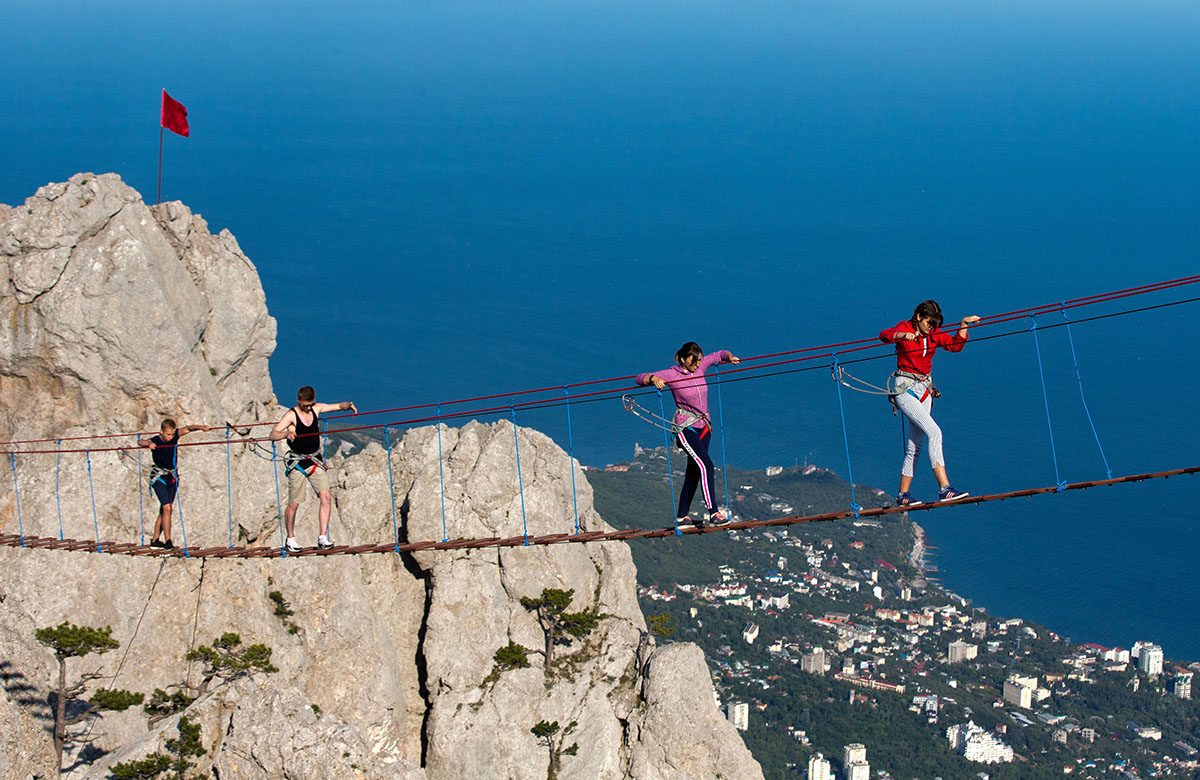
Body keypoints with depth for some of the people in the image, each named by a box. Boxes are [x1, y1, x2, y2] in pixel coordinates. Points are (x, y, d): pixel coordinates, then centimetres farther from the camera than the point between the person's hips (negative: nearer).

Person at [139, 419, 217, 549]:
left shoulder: (175, 436, -5)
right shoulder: (155, 441, -16)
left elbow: (187, 429, -14)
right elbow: (141, 443, -32)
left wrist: (201, 427, -33)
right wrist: (149, 444, -54)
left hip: (172, 478, 5)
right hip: (159, 478, -5)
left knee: (164, 510, 9)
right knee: (167, 508, -17)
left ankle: (155, 540, 19)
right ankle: (167, 541, -16)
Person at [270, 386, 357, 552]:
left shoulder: (316, 408, 2)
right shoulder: (291, 415, -13)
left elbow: (338, 406, 10)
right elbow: (273, 435, -22)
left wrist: (348, 405, -13)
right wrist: (286, 434, -43)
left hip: (315, 460, 4)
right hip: (297, 462, -4)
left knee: (326, 497, -11)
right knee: (294, 504, 1)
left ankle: (323, 538, -8)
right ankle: (290, 539, 19)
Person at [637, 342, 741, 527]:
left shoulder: (700, 367, 1)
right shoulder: (671, 374, -14)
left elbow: (720, 354, 17)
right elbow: (640, 378, -16)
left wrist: (730, 357, -4)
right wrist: (653, 378, -37)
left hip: (704, 427, 7)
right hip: (686, 428, -7)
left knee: (694, 471, 11)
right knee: (705, 465, -20)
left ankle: (682, 516, 20)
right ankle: (713, 513, -22)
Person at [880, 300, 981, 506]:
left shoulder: (934, 333, 8)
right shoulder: (904, 329, -10)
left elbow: (955, 345, 7)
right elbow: (884, 335, -29)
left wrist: (963, 325, -5)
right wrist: (903, 335, -47)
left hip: (924, 389, 7)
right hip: (905, 388, -7)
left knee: (915, 446, 8)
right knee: (934, 432, -21)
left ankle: (902, 496, 16)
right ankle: (944, 489, -24)